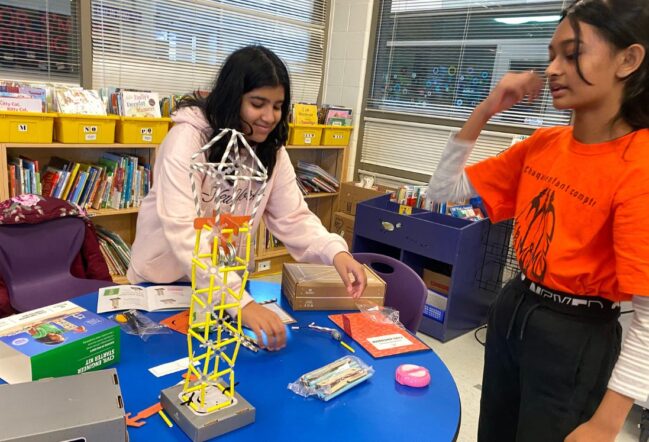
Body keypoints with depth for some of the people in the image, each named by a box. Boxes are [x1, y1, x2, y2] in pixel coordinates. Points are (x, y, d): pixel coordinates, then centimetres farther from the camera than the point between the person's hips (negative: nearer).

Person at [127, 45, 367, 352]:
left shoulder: (271, 149, -8)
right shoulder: (188, 138, -26)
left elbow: (293, 218, -10)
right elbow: (182, 231, -36)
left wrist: (336, 252, -31)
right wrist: (243, 302, -45)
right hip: (163, 279, -4)